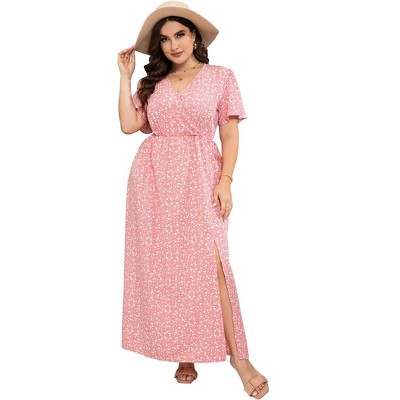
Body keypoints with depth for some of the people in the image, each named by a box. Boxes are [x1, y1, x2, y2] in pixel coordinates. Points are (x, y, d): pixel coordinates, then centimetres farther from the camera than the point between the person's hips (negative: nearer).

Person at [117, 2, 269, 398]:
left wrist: (225, 180, -9)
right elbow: (128, 125, 3)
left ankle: (236, 355, -5)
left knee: (208, 261, -13)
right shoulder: (151, 82, 15)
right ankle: (183, 352, 11)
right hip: (153, 178, 3)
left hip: (200, 177, -3)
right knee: (164, 263, 1)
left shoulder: (221, 76, 7)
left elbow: (230, 133, 2)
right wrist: (125, 76, 7)